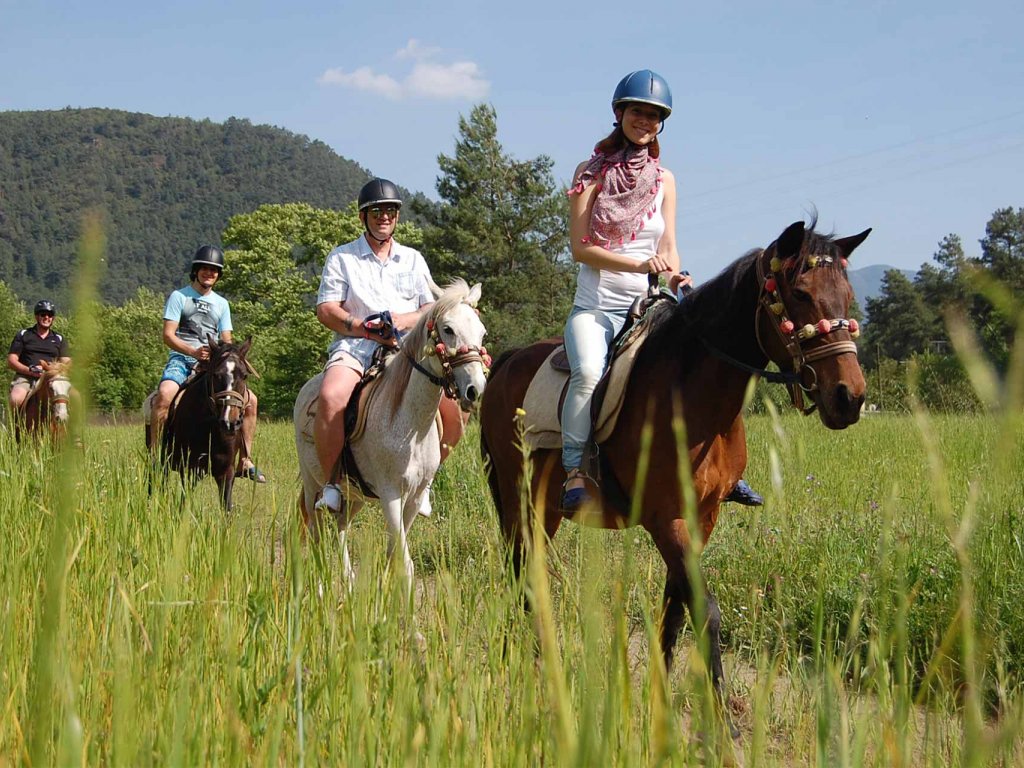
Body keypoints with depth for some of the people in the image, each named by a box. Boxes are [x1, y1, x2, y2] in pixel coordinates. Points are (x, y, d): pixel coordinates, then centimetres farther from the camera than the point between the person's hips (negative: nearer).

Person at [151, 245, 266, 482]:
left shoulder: (221, 303, 19)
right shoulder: (179, 296, 4)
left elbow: (226, 341, 16)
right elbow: (168, 335, -5)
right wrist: (194, 352, -21)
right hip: (181, 359, -5)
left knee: (250, 400, -9)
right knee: (165, 394, -36)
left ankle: (245, 461, 1)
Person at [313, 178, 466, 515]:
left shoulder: (413, 259, 20)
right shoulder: (341, 258, 11)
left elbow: (432, 310, 12)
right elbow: (325, 310, 1)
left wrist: (401, 321, -9)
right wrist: (367, 329, -13)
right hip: (354, 347, -3)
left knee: (453, 410, -18)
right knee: (331, 398, -36)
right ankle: (331, 482, -20)